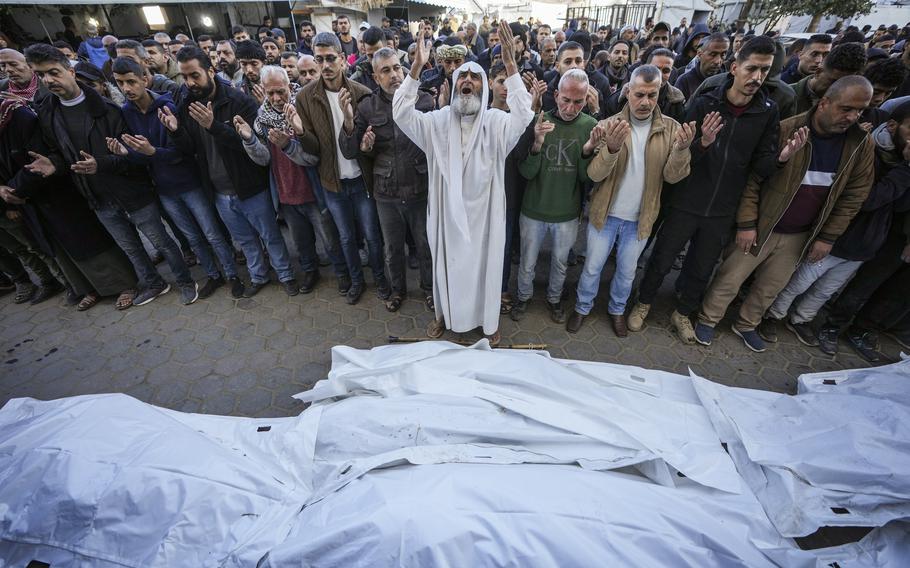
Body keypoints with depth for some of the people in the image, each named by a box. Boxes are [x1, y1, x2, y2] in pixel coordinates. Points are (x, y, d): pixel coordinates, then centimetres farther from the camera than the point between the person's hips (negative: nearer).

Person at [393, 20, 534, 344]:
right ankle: (446, 313, 42)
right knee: (448, 263, 17)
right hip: (448, 210, 1)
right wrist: (416, 67, -23)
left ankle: (488, 318, 37)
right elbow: (401, 113, -13)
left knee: (484, 263, 14)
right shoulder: (438, 121, -2)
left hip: (483, 210, -1)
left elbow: (523, 116, -25)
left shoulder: (496, 122, -7)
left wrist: (511, 66, -33)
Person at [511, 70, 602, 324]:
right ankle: (524, 296, 42)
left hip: (568, 214, 1)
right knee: (527, 262, 16)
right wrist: (538, 144, -31)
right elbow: (526, 172, -14)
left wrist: (587, 150, -25)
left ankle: (554, 298, 45)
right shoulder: (540, 122, -12)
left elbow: (586, 178, -7)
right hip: (533, 211, -1)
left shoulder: (590, 126, -7)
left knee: (560, 262, 20)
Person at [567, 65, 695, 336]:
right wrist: (612, 148, -38)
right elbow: (594, 174, -19)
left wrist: (681, 149, -29)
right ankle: (583, 307, 34)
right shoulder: (609, 125, -10)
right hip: (605, 214, -2)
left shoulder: (671, 129, -4)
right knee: (592, 267, 11)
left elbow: (672, 176, -10)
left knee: (627, 271, 17)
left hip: (640, 218, 2)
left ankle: (617, 310, 41)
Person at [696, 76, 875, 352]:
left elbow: (854, 195, 4)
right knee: (729, 281, 4)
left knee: (770, 288, 17)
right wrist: (746, 224, -17)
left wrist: (828, 237, 1)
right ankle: (707, 320, 26)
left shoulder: (862, 144, -2)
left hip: (799, 236, 5)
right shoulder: (784, 131, -16)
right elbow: (751, 180, -14)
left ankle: (747, 325, 38)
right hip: (759, 227, -4)